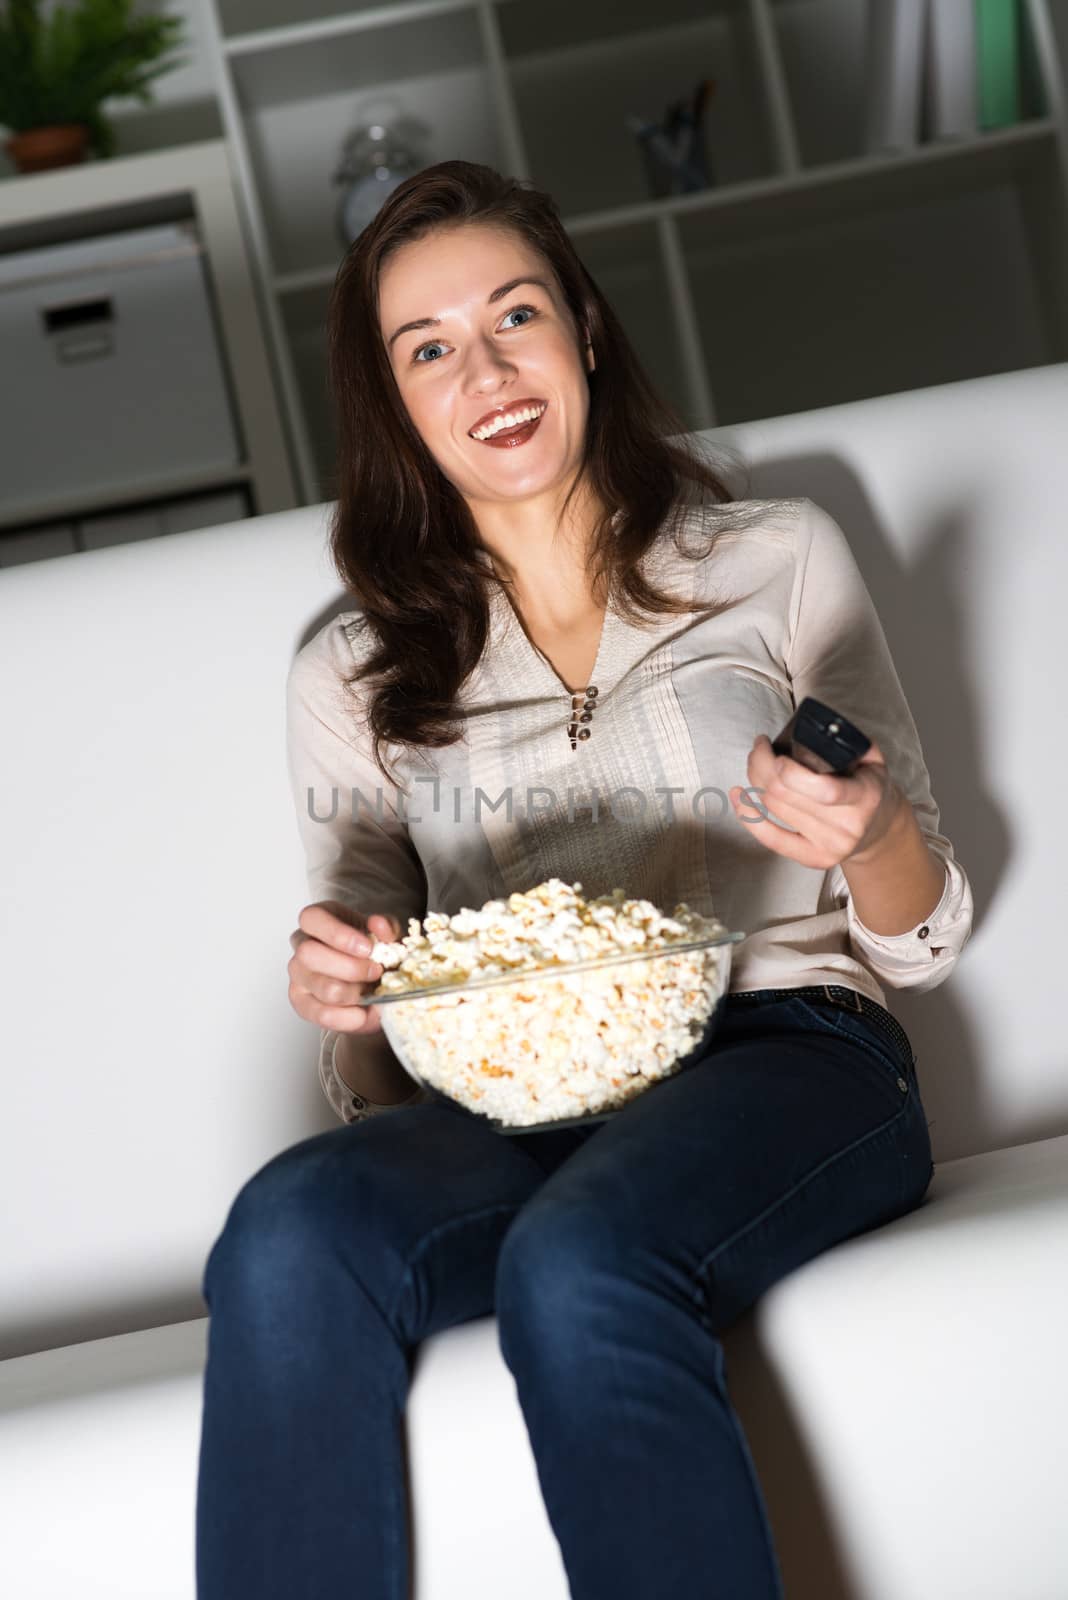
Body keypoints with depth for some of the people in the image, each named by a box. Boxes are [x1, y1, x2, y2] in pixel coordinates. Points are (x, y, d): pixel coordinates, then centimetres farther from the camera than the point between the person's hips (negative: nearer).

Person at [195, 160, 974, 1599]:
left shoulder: (779, 559, 14)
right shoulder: (352, 680, 17)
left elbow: (921, 942, 13)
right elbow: (374, 1080, 15)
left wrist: (870, 840, -11)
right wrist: (345, 1002, -9)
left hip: (784, 1058, -1)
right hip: (508, 1110, 2)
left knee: (575, 1269, -35)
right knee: (291, 1230, -32)